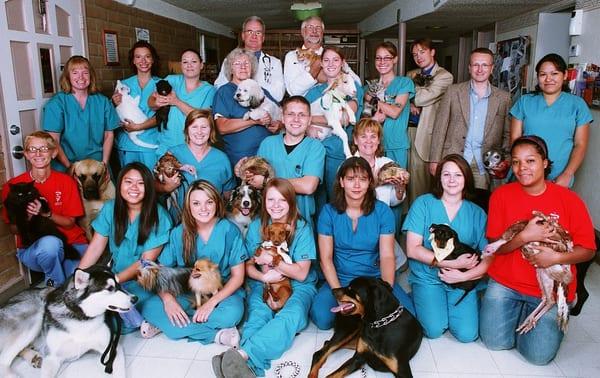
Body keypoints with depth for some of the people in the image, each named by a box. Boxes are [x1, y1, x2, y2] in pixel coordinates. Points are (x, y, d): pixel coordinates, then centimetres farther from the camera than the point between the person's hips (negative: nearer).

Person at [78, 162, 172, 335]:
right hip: (115, 273, 5)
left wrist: (113, 280, -20)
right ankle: (140, 322, -10)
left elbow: (146, 261, -13)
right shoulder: (110, 209, 1)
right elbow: (95, 248, 1)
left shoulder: (158, 216, -12)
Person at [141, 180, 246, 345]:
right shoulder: (178, 233, -2)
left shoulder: (229, 231, -9)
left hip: (223, 292, -3)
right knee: (150, 308, -23)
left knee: (232, 312, -35)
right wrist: (168, 299, -22)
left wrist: (212, 302, -20)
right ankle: (216, 335, -23)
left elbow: (238, 277, -7)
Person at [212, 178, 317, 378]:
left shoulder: (302, 228, -8)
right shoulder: (256, 226, 1)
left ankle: (241, 354, -53)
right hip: (263, 284, 3)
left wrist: (272, 260, -17)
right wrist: (264, 277, -17)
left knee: (291, 316, -35)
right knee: (258, 315, -31)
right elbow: (248, 266, 6)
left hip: (297, 286, -2)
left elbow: (301, 274, -7)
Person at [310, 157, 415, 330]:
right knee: (321, 317, -27)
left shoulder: (382, 211, -4)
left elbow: (387, 256, -9)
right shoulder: (329, 212, -4)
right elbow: (325, 258, -6)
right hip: (340, 280, 0)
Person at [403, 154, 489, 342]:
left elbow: (489, 258, -2)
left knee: (467, 334, -16)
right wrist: (452, 263, -14)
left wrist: (463, 276, -17)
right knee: (434, 330, -20)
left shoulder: (477, 213, 2)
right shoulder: (423, 203, -3)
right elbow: (413, 249, -9)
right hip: (427, 277, -1)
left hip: (464, 280, 2)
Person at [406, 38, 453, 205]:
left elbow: (423, 97, -13)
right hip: (409, 129, 5)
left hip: (427, 131, -4)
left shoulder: (444, 76, -1)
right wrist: (410, 105, -8)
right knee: (413, 173, 4)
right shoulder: (411, 75, 18)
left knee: (426, 175, -4)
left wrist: (414, 81, 4)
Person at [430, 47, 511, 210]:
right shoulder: (453, 91, 6)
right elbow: (439, 128, 4)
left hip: (485, 169, 1)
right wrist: (434, 160, -1)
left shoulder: (504, 98, 9)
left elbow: (507, 134, 12)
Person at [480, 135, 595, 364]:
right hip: (505, 282, 1)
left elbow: (588, 250, -5)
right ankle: (517, 310, 23)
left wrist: (557, 257, -24)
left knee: (538, 355, -7)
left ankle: (529, 312, 22)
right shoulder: (501, 195, -6)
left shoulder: (569, 199, -8)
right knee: (495, 342, -6)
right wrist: (524, 237, -24)